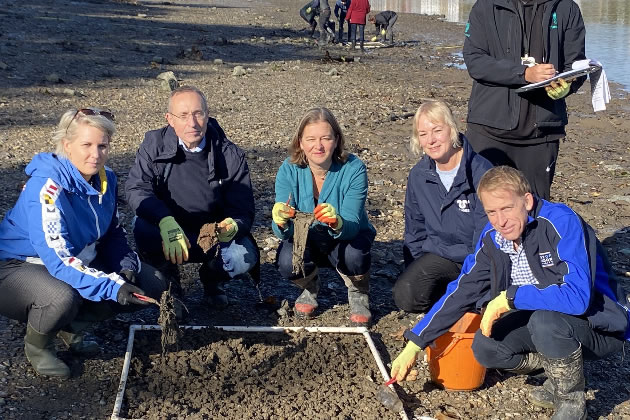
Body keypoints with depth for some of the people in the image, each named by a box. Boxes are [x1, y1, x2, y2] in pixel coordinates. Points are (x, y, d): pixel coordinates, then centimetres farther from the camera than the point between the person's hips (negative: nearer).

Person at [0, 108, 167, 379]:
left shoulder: (105, 180, -5)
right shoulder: (47, 186, -29)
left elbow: (115, 234, 7)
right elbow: (57, 260, -34)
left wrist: (126, 269, -13)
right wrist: (113, 287, -40)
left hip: (80, 261, 8)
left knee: (150, 285, -4)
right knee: (62, 297, -40)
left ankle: (71, 327, 11)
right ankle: (37, 346, -5)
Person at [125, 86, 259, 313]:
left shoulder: (231, 156, -10)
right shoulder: (155, 144, -9)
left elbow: (243, 210, -10)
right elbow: (136, 188, -22)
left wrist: (233, 226, -37)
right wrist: (166, 222, -41)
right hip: (167, 235, 0)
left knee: (245, 256, -28)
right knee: (143, 228, -33)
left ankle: (212, 279, 11)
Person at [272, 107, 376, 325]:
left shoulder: (353, 169, -24)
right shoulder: (289, 170, -19)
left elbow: (352, 225, -31)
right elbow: (284, 232, -24)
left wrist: (336, 222, -55)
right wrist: (281, 222, -49)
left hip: (347, 237, -1)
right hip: (307, 240, 1)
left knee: (353, 255, -35)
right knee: (287, 262, -30)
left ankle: (358, 294, 2)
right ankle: (310, 288, 8)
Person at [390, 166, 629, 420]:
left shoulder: (562, 223, -27)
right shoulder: (492, 238, -7)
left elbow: (578, 296, -37)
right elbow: (462, 291, 0)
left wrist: (508, 298, -31)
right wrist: (414, 345, -3)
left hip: (599, 324, -6)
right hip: (540, 318, 6)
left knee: (545, 321, -35)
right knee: (485, 347, -14)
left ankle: (572, 400, -8)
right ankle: (561, 369, 9)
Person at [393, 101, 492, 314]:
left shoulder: (481, 172, -17)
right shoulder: (418, 175, 1)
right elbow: (414, 230, 13)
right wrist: (415, 273, 7)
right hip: (438, 255, 4)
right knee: (405, 295, -22)